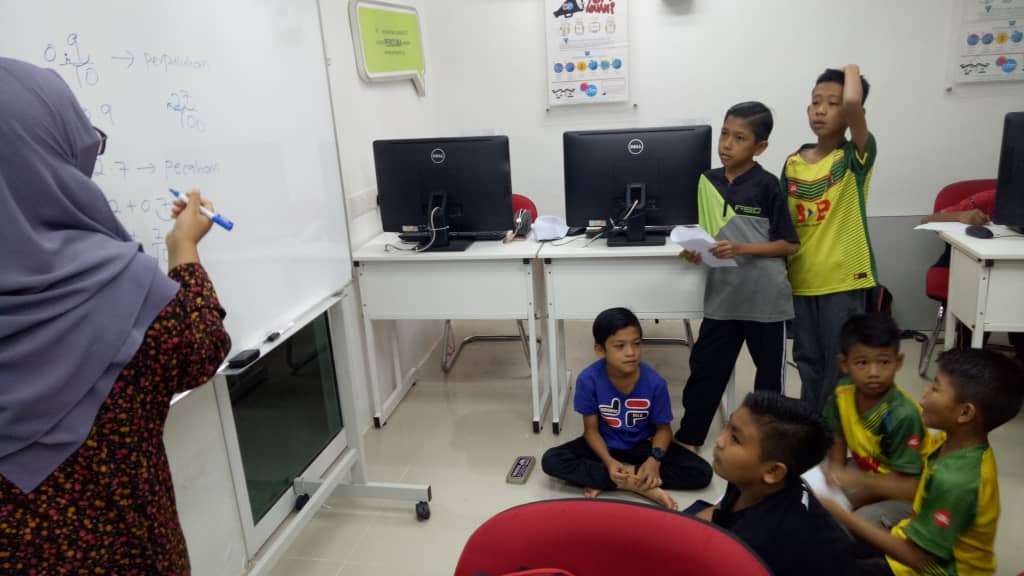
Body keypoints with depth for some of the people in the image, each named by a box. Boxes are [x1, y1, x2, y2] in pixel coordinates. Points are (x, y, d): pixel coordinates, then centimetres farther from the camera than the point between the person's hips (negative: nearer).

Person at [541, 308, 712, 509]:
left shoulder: (655, 382, -22)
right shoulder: (588, 379, -23)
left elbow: (663, 428, -7)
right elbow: (591, 429, -12)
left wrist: (655, 459, -26)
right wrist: (608, 461, -28)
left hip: (642, 445, 1)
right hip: (606, 444, 0)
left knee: (702, 472, -20)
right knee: (551, 460, -24)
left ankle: (604, 482, -18)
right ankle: (639, 485, -24)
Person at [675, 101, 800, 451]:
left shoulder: (766, 185, -9)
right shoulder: (707, 181, 4)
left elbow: (791, 244, -7)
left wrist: (742, 248, -19)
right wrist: (696, 252, -7)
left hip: (765, 298, -4)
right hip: (723, 296, 4)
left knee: (770, 372, 12)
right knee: (705, 366, 8)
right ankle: (688, 438, 22)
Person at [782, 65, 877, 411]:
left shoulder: (857, 156, -8)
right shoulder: (793, 163, 5)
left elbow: (853, 103, -28)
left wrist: (852, 70, -9)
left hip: (843, 279, -4)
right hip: (801, 279, 5)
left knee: (840, 366, 6)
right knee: (808, 361, 17)